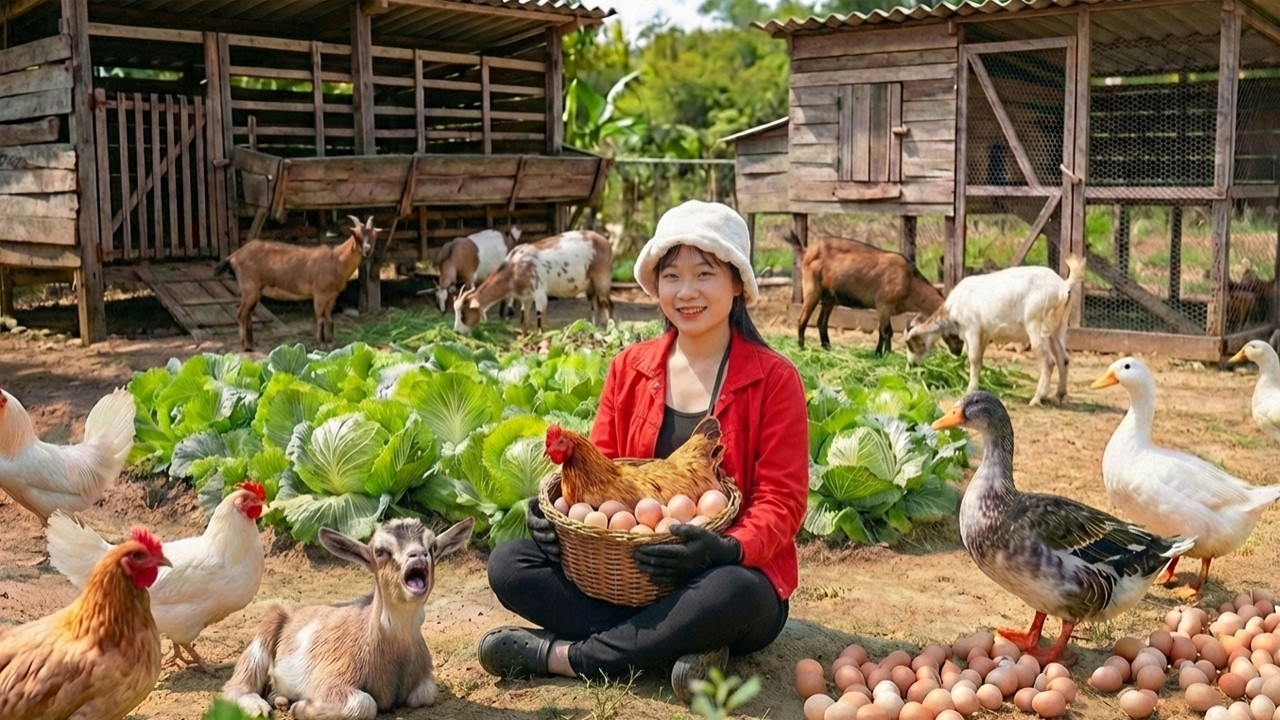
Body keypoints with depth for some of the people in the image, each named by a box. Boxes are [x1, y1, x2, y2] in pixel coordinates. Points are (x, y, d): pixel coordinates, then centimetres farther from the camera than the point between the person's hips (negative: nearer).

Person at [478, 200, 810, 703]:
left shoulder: (773, 379, -5)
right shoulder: (629, 368, 6)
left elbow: (781, 503, -8)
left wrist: (727, 549, -29)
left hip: (727, 573, -4)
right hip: (630, 574, 4)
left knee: (732, 595, -39)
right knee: (509, 563, -16)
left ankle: (557, 654, -21)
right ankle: (677, 645, -24)